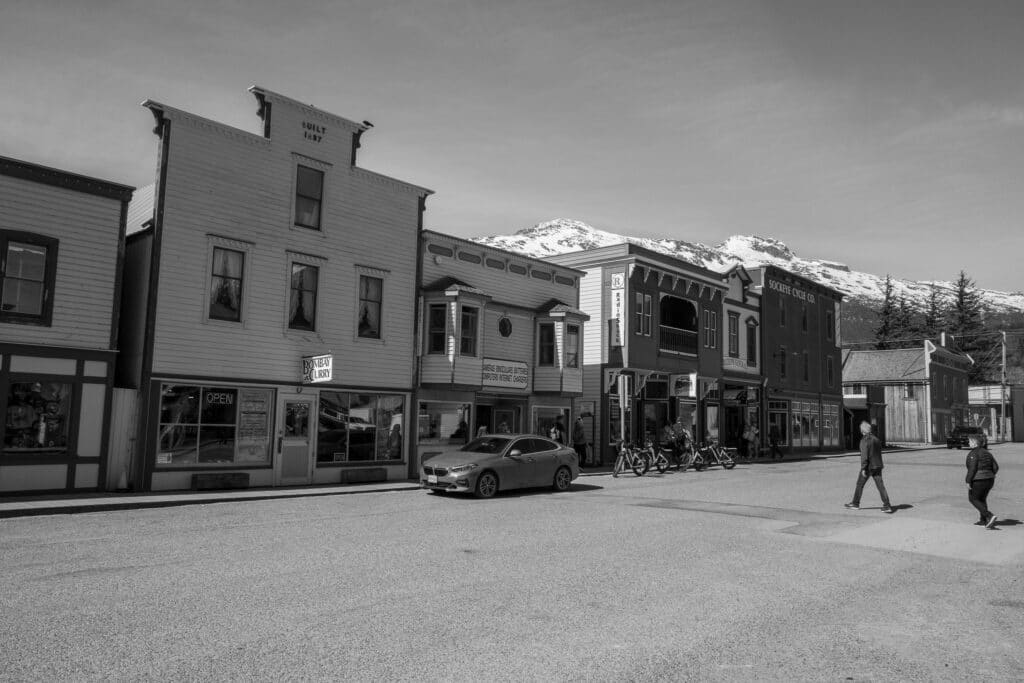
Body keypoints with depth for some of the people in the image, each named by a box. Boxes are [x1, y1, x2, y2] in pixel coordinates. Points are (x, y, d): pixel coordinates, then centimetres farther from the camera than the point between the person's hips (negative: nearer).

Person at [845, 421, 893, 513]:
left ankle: (855, 503, 18)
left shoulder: (864, 440, -13)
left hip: (868, 466, -6)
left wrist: (863, 468, -18)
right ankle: (887, 506, -5)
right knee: (881, 486, 2)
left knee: (860, 485, 8)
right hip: (877, 466, 6)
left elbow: (864, 455, -19)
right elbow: (879, 453, 18)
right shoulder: (876, 439, 10)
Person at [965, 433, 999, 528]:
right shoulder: (987, 452, 11)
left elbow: (972, 468, -19)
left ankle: (990, 516, -9)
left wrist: (968, 481, -15)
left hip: (977, 481, -8)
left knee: (973, 499, 7)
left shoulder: (973, 453, -13)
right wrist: (989, 477, 20)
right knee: (982, 499, 23)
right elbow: (995, 467, 10)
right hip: (989, 480, 8)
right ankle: (983, 521, 25)